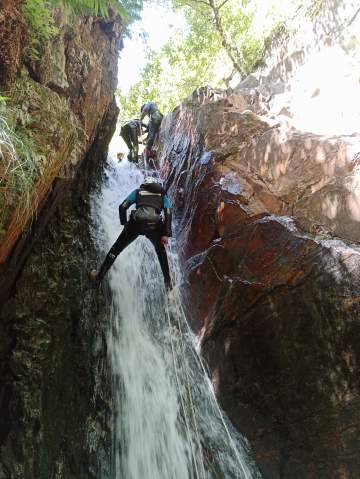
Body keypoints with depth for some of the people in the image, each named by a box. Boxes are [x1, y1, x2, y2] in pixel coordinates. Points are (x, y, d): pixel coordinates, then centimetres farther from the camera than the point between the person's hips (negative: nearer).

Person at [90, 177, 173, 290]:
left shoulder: (137, 191, 26)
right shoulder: (163, 195, 26)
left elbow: (122, 207, 15)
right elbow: (168, 213, 10)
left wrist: (124, 224, 23)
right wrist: (166, 234, 6)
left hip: (136, 223, 0)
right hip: (154, 226, 1)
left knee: (116, 249, 17)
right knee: (161, 251, 29)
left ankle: (98, 277, 24)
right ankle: (168, 282, 29)